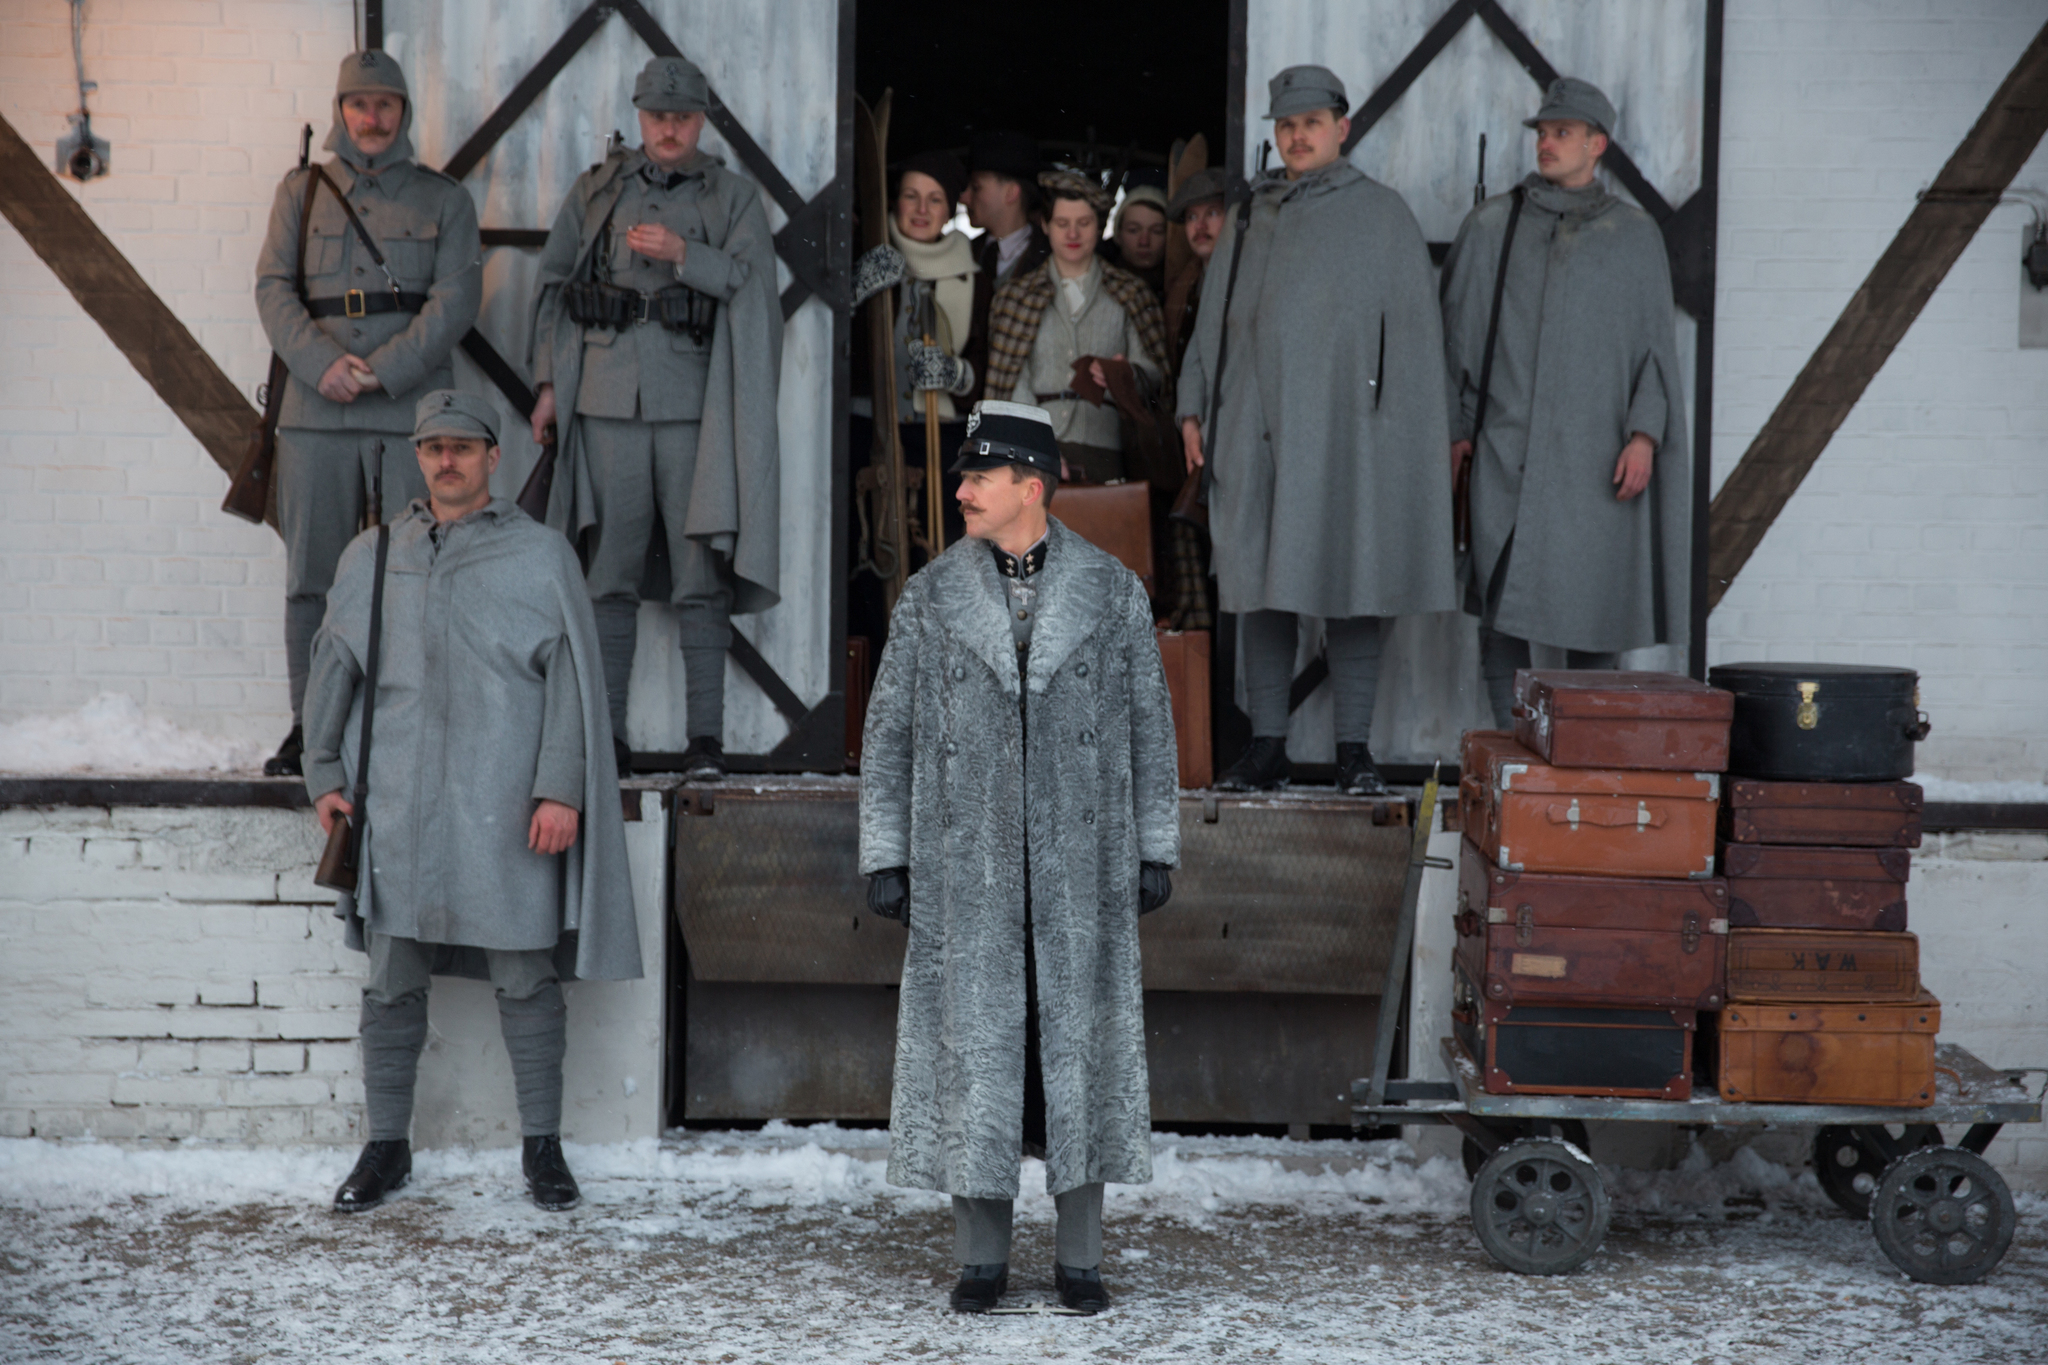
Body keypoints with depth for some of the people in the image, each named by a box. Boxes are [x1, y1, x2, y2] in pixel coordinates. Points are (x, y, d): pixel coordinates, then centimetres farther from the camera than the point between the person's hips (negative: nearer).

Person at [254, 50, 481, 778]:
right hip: (315, 411, 2)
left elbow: (456, 298, -1)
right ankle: (308, 725, 9)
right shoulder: (301, 192, 14)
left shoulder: (444, 199, 10)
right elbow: (273, 288, 4)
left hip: (412, 409, -1)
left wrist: (382, 370, -13)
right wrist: (325, 365, -12)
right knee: (312, 576, 2)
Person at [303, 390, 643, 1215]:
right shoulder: (371, 558, 13)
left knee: (525, 980, 2)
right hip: (399, 807, 3)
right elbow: (333, 670, 18)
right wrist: (325, 774, 10)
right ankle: (386, 1147, 17)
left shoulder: (540, 556, 3)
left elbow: (572, 678, -2)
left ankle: (542, 1146, 12)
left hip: (506, 809, -3)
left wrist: (561, 789, -9)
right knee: (392, 982, 6)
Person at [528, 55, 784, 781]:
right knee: (608, 572, 2)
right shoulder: (596, 190, 13)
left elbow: (753, 282, -5)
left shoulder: (734, 196, 8)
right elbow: (553, 285, 15)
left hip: (693, 407, -2)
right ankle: (606, 734, 7)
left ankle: (706, 736, -3)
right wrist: (548, 381, 8)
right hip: (608, 404, 2)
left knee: (701, 574, -5)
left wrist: (682, 254, -18)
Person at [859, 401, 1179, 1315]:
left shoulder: (1113, 591, 0)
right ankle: (981, 1256, 13)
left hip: (1080, 864, 0)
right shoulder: (930, 596, 1)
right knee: (973, 1048, 1)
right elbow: (889, 731, 4)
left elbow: (1149, 725, 5)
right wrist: (884, 858, -1)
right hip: (968, 864, 0)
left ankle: (1080, 1255, 14)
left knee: (1078, 1045, 3)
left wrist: (1156, 853, 2)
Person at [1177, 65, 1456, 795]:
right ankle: (1266, 747, 8)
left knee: (1351, 583, -2)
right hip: (1258, 428, 3)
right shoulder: (1248, 218, 15)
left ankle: (1354, 748, 4)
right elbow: (1212, 323, 19)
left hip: (1345, 428, -3)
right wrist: (1194, 408, 9)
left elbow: (1414, 330, 1)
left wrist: (1404, 430, -7)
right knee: (1261, 585, 3)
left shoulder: (1383, 215, 4)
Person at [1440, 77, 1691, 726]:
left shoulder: (1634, 234, 7)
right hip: (1507, 447, 0)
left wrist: (1645, 434, -7)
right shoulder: (1492, 225, 8)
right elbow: (1457, 331, 10)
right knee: (1502, 593, -6)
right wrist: (1454, 428, 3)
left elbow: (1655, 343, 5)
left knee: (1596, 595, 1)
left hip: (1594, 449, 0)